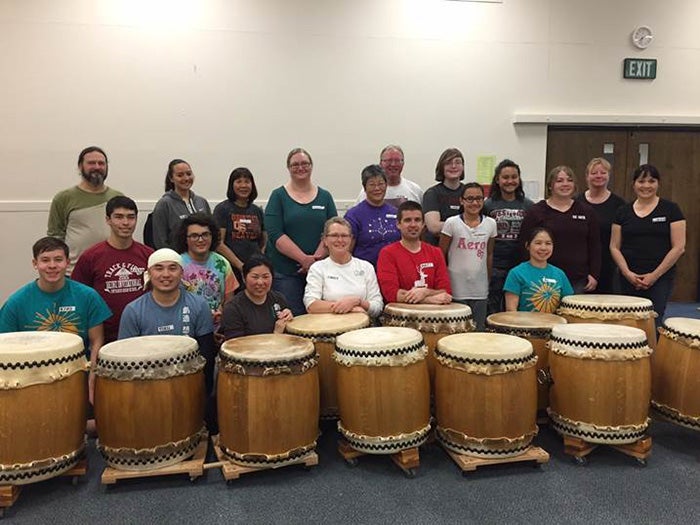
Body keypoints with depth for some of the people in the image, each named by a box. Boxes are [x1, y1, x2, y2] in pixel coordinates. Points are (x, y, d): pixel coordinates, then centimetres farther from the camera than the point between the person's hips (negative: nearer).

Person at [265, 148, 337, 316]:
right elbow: (275, 235, -7)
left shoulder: (325, 197, 11)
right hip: (285, 273, -2)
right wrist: (305, 259, -15)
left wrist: (317, 258, -12)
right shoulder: (278, 196, 3)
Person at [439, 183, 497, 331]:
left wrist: (488, 281, 15)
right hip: (457, 289, -3)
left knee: (479, 330, 11)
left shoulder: (490, 224, 3)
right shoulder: (452, 223, -6)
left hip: (480, 290, 3)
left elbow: (489, 254, 13)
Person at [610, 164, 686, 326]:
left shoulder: (670, 209, 1)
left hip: (661, 277, -3)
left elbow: (678, 247, -4)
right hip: (629, 279, 3)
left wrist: (655, 275, -9)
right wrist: (627, 273, -6)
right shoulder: (623, 212, 9)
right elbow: (614, 247, 8)